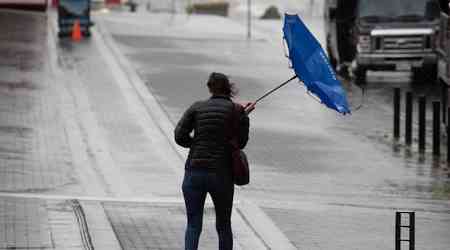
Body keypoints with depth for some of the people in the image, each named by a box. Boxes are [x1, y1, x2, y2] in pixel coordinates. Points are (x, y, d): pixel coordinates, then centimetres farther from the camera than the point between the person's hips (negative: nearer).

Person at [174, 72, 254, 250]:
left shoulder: (197, 107, 4)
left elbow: (179, 136, -2)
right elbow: (241, 142, 5)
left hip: (194, 171, 1)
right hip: (221, 174, -1)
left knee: (193, 225, 6)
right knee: (223, 226, 15)